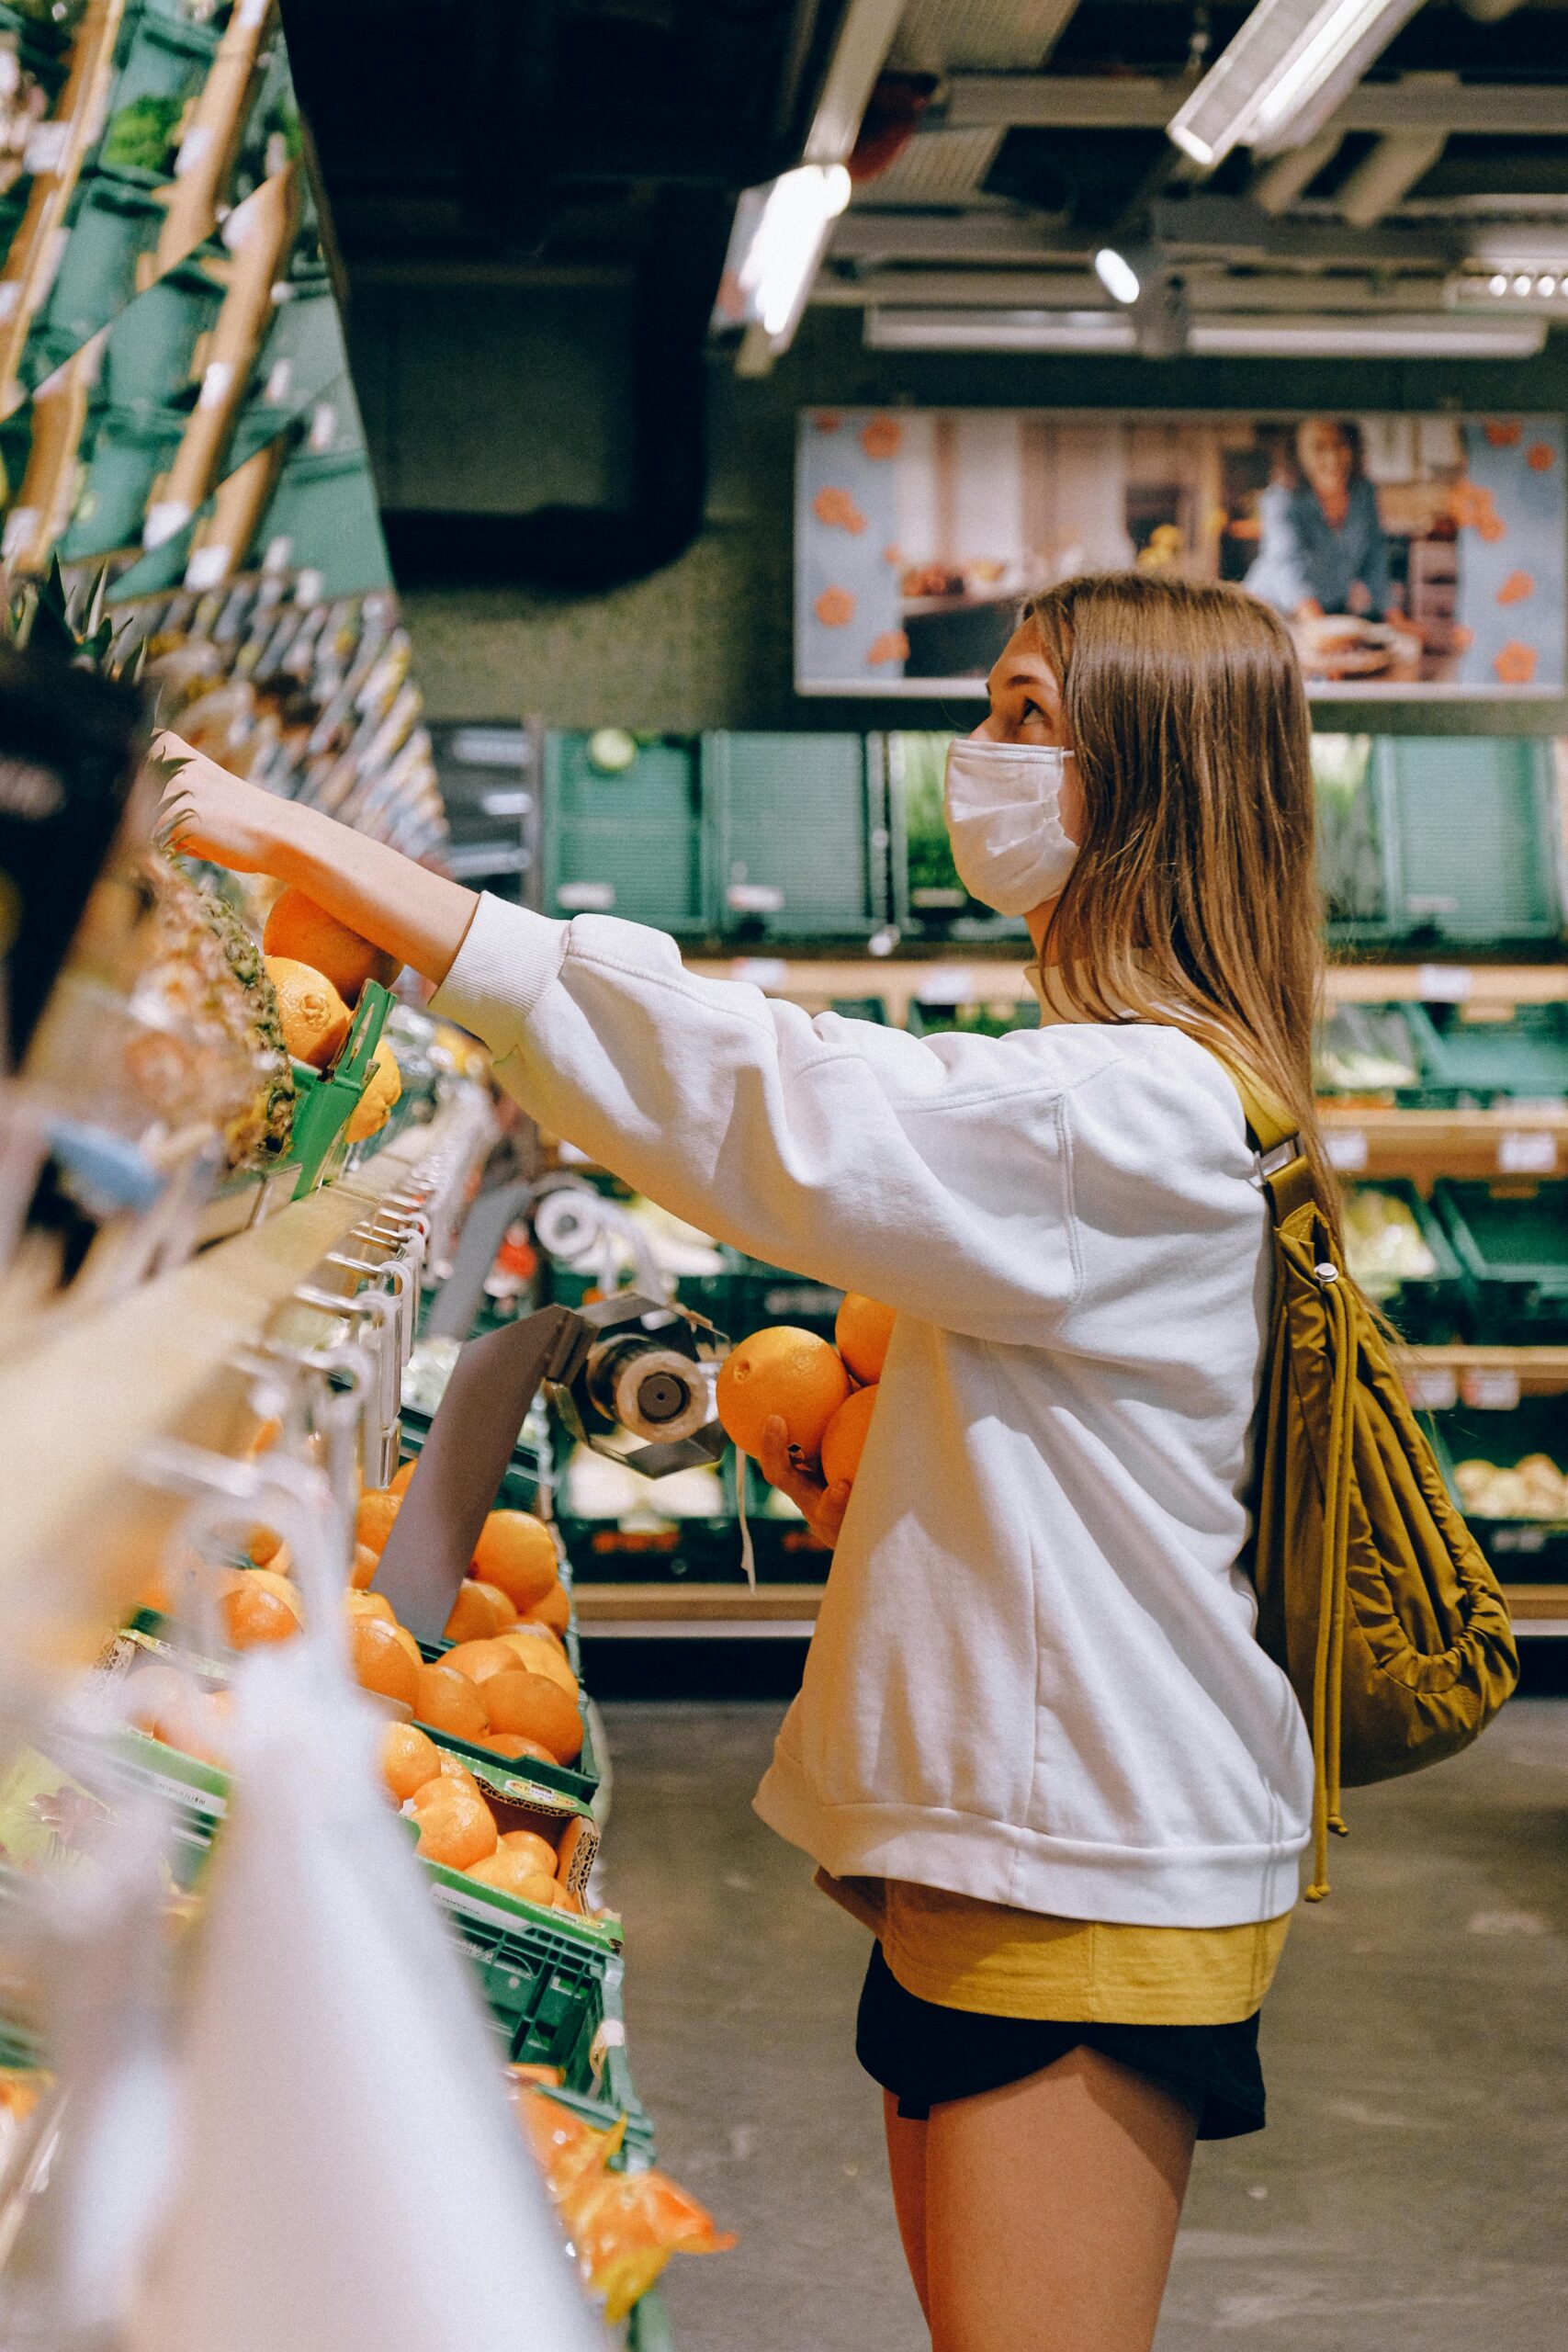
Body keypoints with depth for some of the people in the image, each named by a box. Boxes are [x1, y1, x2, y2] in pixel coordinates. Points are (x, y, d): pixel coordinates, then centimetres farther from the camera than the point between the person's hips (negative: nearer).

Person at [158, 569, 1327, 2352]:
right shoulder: (1137, 1094, 14)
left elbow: (718, 1085, -25)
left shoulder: (1134, 1110, -19)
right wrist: (865, 1496, 4)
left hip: (1090, 1876, -10)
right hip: (1000, 1837, 10)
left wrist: (294, 839, -22)